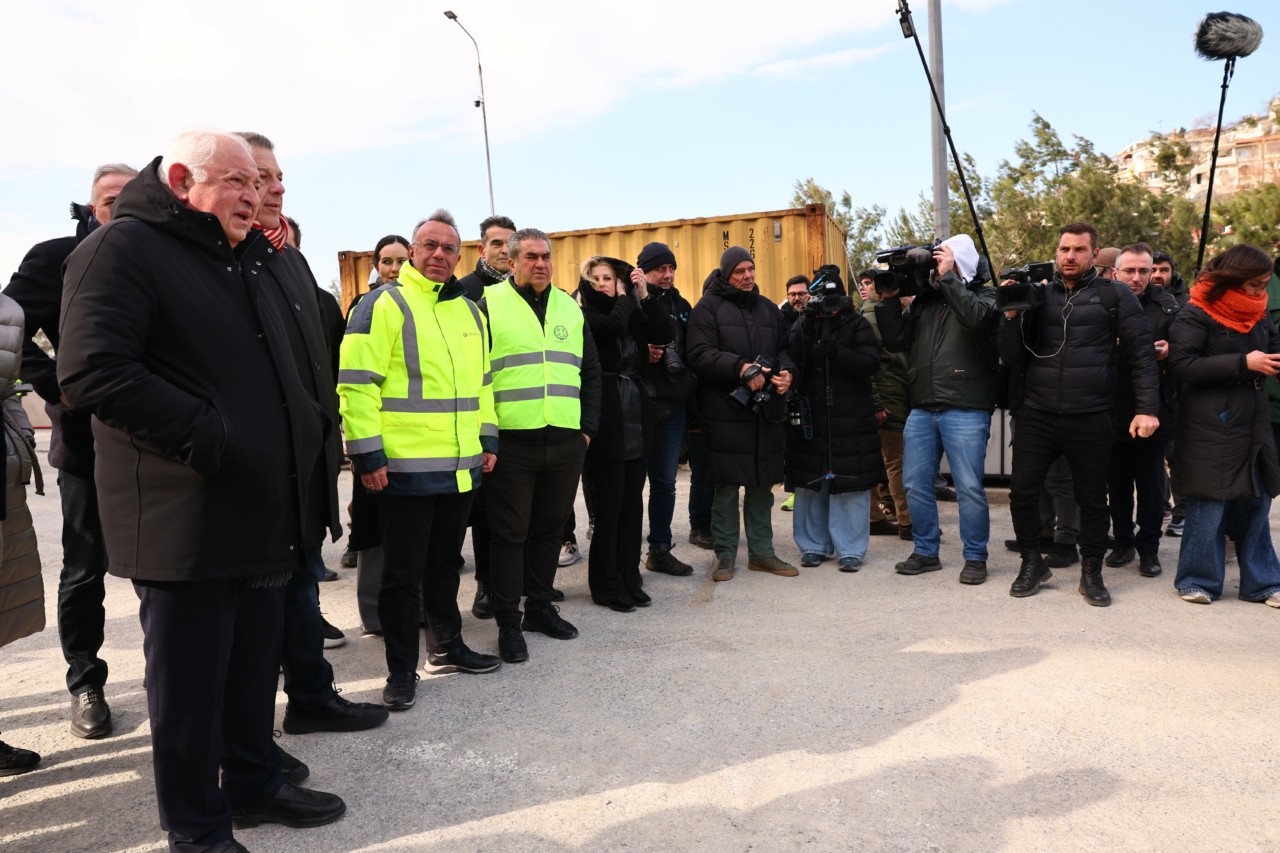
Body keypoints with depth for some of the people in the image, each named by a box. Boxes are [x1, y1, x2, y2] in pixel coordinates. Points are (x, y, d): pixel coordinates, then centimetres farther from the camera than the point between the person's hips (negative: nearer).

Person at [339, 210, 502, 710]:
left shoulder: (469, 311, 15)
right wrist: (367, 454, -17)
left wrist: (488, 439, 15)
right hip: (403, 468, -6)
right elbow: (356, 384, -13)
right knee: (403, 572, 4)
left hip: (462, 467, 7)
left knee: (445, 563, 18)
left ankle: (446, 648, 32)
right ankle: (401, 670, 16)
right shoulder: (382, 304, -7)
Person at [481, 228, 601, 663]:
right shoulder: (489, 304, -1)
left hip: (566, 442, 5)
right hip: (510, 442, -4)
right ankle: (508, 621, 14)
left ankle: (539, 605, 29)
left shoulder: (569, 307, 14)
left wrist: (588, 427, 10)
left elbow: (590, 371, 18)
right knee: (510, 533, 3)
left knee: (550, 528, 14)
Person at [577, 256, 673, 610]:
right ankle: (606, 584, 10)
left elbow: (665, 334, 0)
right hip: (606, 419, -6)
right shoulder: (583, 317, -3)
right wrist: (625, 297, -5)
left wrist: (644, 295, -4)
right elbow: (613, 325, -23)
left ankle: (629, 578, 19)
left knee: (632, 501, 9)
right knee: (610, 502, -2)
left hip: (637, 416, 6)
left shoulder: (633, 315, 14)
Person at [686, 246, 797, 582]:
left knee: (762, 484, 10)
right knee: (727, 486, 1)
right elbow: (700, 354, -12)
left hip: (766, 409, 5)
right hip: (726, 409, -5)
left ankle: (761, 552, 22)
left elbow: (783, 349, 19)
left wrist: (786, 371, -3)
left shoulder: (768, 308, 18)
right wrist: (740, 368, -22)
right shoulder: (709, 306, -1)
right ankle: (725, 554, 13)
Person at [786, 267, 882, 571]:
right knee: (809, 483, 4)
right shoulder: (802, 324, 10)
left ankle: (850, 549, 9)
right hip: (810, 418, 2)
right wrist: (807, 330, -15)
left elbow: (870, 363, -10)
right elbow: (793, 363, -4)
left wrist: (836, 352, -23)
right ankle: (813, 546, 17)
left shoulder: (858, 324, 4)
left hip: (851, 420, -2)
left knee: (850, 485, -1)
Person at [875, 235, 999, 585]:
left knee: (969, 488, -2)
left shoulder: (984, 294, 3)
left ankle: (975, 557, 14)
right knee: (916, 485, 9)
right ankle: (925, 551, 24)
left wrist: (947, 277, -14)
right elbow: (895, 341, 8)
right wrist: (890, 299, -1)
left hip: (965, 409, -5)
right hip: (921, 409, 5)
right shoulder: (923, 299, 14)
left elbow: (977, 317, -21)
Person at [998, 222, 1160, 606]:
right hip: (1036, 414, 2)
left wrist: (1146, 408, -9)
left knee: (1092, 499, 9)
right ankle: (1032, 562, 22)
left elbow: (1141, 353, -1)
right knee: (1022, 491, 2)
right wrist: (1011, 315, -10)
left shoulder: (1115, 295, 2)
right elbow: (1010, 357, 6)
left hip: (1091, 418, -2)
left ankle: (1092, 572, 25)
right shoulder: (1037, 294, 9)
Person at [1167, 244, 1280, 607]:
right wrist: (1243, 363, -21)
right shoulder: (1196, 314, -10)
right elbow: (1182, 364, -19)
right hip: (1211, 426, -7)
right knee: (1209, 505, 0)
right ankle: (1199, 580, 13)